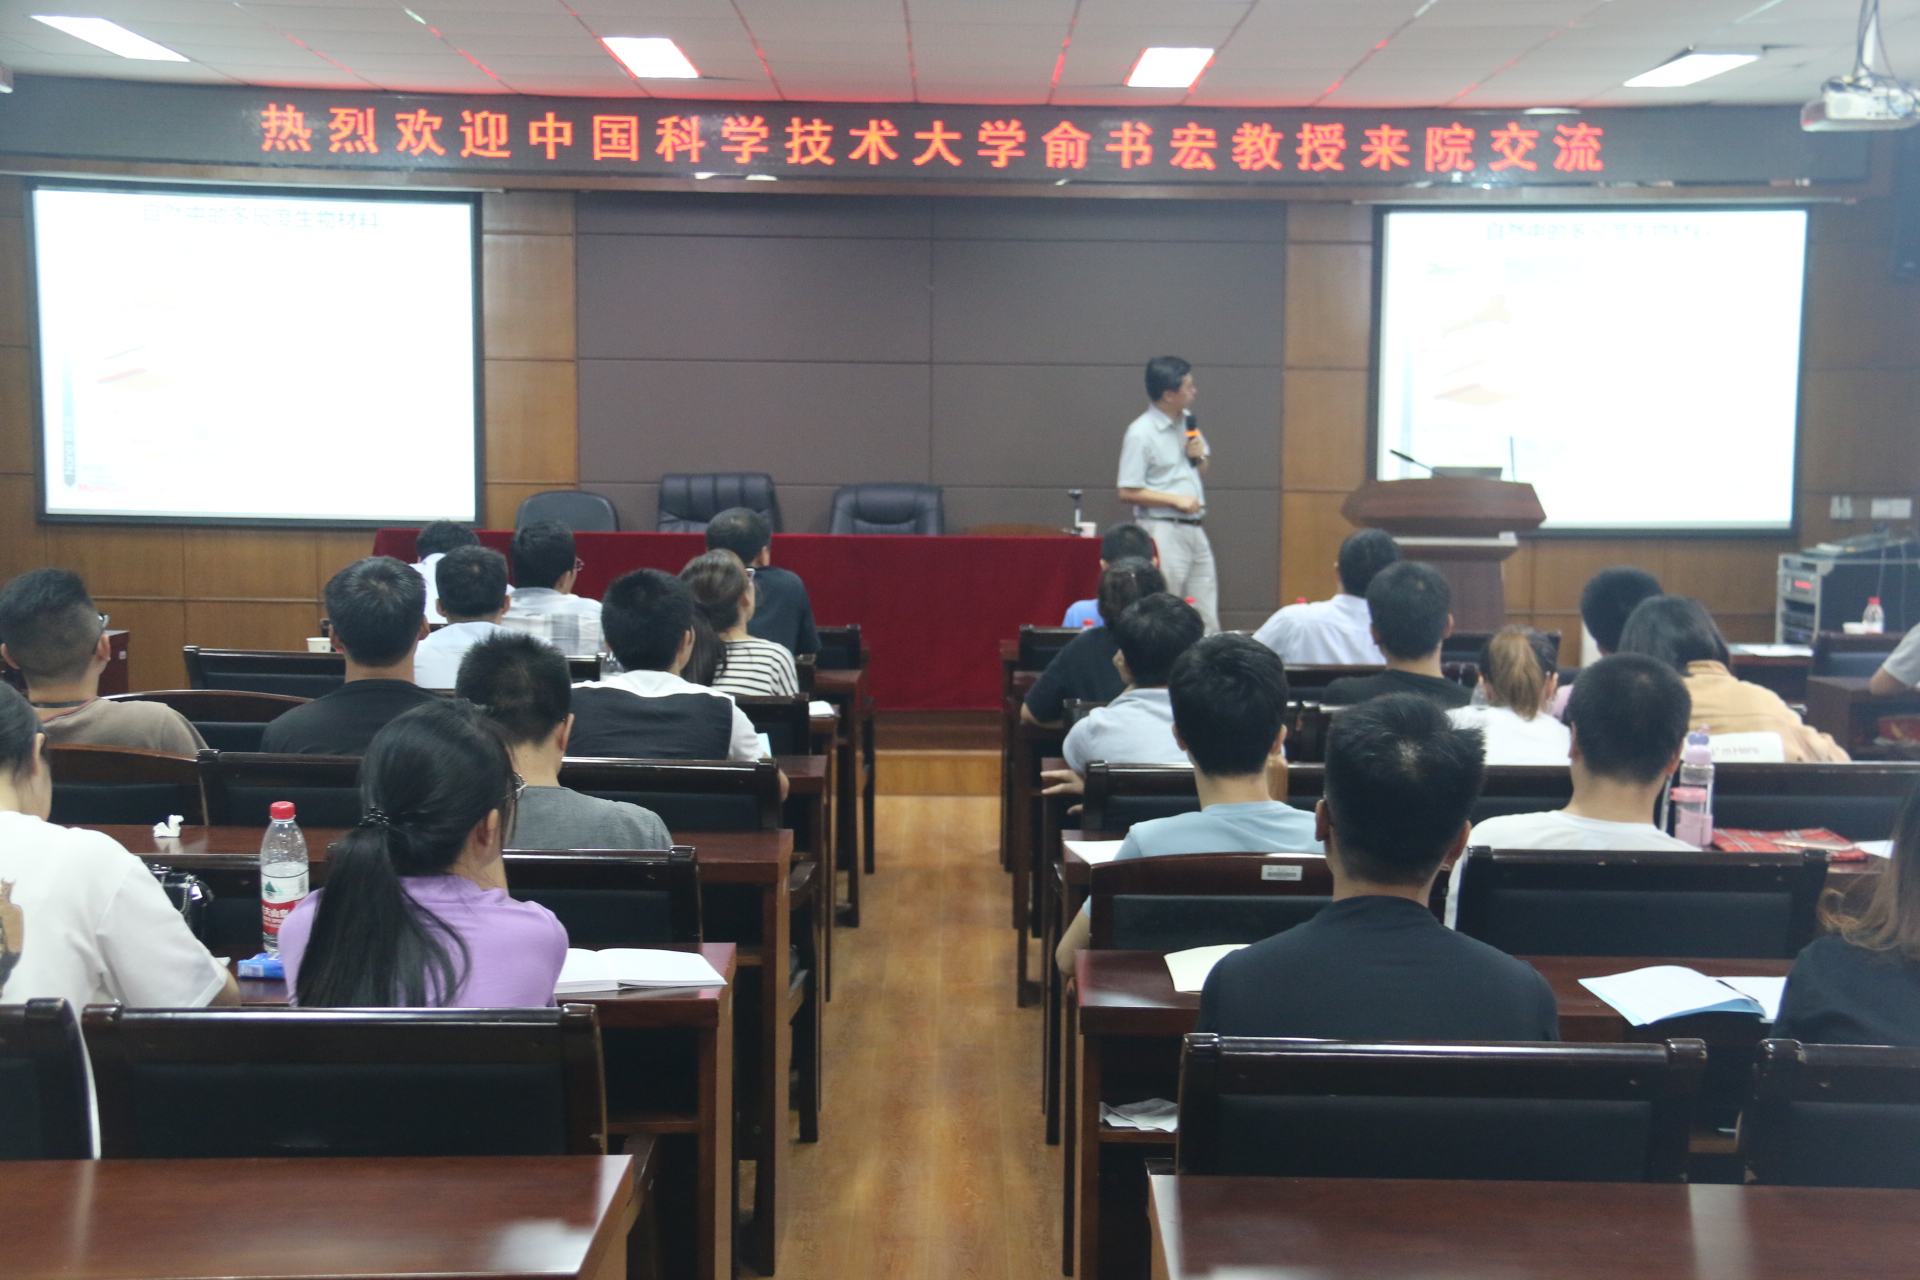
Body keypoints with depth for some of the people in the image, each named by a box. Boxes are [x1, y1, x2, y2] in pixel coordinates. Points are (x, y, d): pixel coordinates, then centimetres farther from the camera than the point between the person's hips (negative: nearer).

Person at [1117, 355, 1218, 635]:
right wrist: (1176, 499, -17)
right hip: (1163, 530, -8)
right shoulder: (1141, 433, -12)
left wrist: (1200, 456, 3)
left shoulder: (1187, 423, 12)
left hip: (1195, 530, 8)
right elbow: (1128, 491, -16)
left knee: (1206, 618, 8)